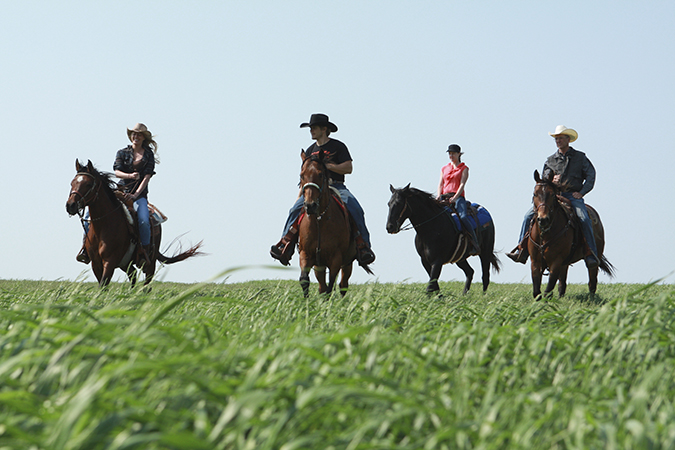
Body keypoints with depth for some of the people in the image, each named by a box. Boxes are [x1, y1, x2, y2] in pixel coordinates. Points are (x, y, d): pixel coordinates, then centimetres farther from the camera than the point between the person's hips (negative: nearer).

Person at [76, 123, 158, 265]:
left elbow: (147, 177, -2)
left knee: (143, 221, -30)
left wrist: (135, 195, -14)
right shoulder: (122, 153, 9)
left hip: (139, 194, -2)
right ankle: (86, 247, -9)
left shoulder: (149, 155, 6)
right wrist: (130, 176, -24)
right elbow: (117, 172, -4)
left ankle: (146, 252, -10)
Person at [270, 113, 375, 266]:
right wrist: (300, 196, 12)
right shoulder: (310, 151, 19)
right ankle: (285, 245, -21)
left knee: (355, 210, -30)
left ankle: (363, 247, -27)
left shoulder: (338, 146, 4)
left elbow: (348, 168, -6)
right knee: (296, 209, -22)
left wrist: (326, 165, -14)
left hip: (337, 187, -4)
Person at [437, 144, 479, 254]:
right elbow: (440, 184, 15)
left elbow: (462, 184, -3)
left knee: (463, 217, -29)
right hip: (444, 197, 5)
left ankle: (475, 245, -25)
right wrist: (439, 196, -5)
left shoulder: (463, 168, 8)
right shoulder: (444, 169, 22)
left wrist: (455, 197, -19)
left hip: (458, 197, -5)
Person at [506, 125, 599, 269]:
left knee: (584, 219, -30)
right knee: (529, 216, -13)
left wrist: (581, 192, -8)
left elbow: (591, 175, 5)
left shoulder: (580, 157, 9)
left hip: (573, 196, -3)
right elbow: (544, 179, 9)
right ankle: (522, 251, -11)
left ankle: (591, 255, -24)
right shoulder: (550, 161, 16)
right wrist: (552, 181, -15)